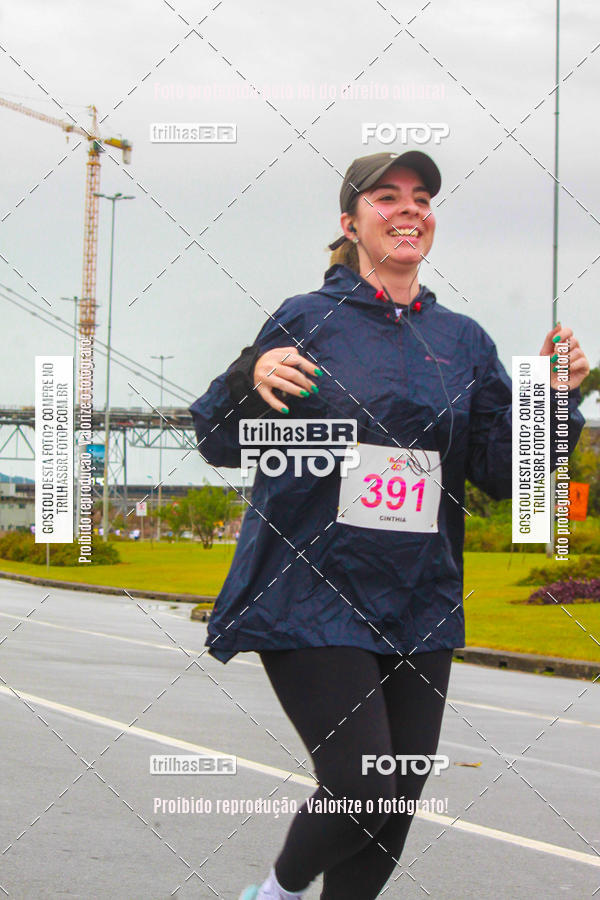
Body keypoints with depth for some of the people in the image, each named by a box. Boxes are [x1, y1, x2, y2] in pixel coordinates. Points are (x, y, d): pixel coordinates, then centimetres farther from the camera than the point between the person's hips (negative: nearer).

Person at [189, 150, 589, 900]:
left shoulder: (463, 340, 9)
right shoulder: (306, 320, -1)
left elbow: (504, 472, 7)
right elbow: (222, 445, 1)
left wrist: (552, 397, -8)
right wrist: (250, 379, -19)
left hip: (419, 610, 5)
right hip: (313, 597, -4)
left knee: (397, 807, 7)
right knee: (361, 789, -13)